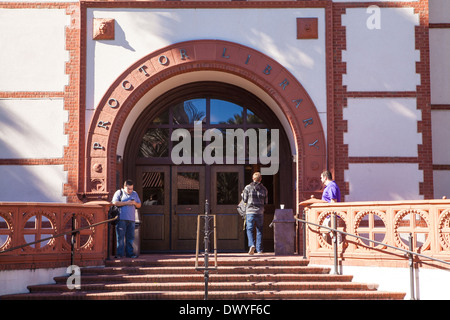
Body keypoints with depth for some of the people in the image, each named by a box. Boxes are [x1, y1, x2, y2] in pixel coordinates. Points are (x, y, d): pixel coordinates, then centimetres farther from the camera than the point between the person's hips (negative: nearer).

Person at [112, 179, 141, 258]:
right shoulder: (119, 192, 5)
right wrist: (126, 203, -12)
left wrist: (135, 203, -2)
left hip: (131, 219, 4)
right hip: (121, 218, -4)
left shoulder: (135, 194, 19)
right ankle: (119, 253, -2)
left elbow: (139, 205, 21)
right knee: (120, 237, -5)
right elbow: (114, 202, -8)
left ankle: (129, 253, 9)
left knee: (130, 237, 4)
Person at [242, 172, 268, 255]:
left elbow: (245, 200, 1)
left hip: (250, 211, -2)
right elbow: (265, 202, 10)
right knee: (259, 230, 10)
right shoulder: (264, 189, 5)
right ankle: (259, 249, 10)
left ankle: (252, 245, -20)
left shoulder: (248, 188, -3)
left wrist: (242, 194, 20)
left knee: (249, 229, 2)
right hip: (260, 212, 2)